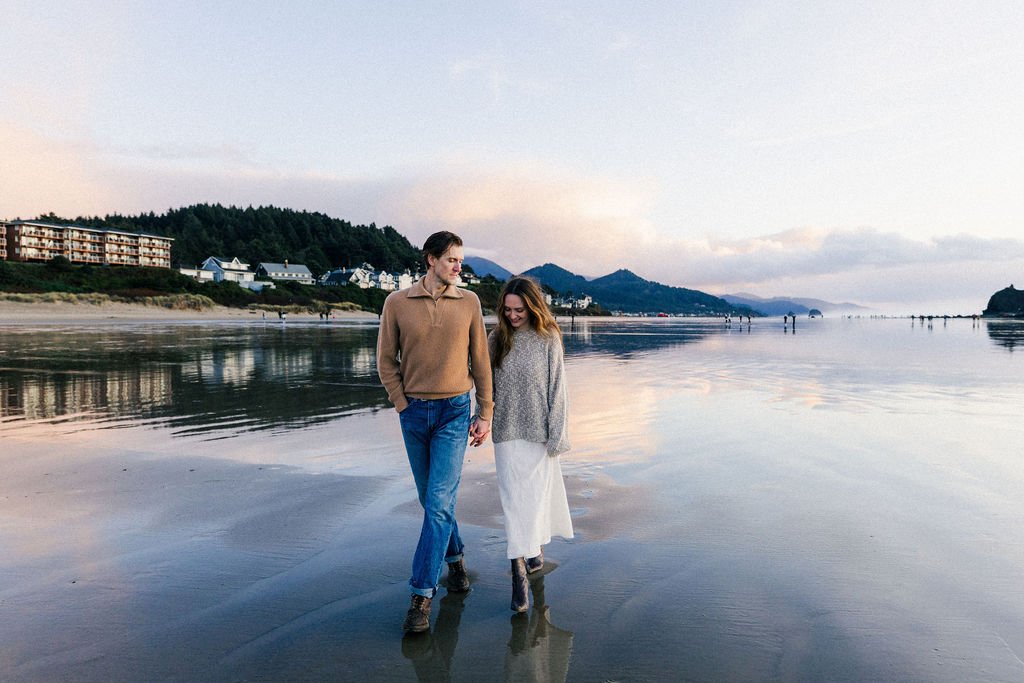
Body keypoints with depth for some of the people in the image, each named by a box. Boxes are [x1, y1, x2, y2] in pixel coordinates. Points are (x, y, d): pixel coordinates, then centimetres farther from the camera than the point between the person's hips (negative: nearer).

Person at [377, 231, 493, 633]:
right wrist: (403, 406, -3)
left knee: (439, 503, -8)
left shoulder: (468, 302, 0)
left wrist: (485, 413, 2)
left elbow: (480, 360, 4)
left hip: (454, 413, -1)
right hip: (414, 413, 2)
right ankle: (455, 557, 38)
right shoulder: (397, 303, -2)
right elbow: (386, 361, 4)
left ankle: (422, 595, -1)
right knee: (431, 500, 15)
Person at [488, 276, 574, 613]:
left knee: (535, 495, 5)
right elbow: (487, 385, 9)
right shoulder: (496, 339, 3)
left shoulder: (548, 339, -5)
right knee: (514, 499, 1)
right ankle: (519, 570, 5)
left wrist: (556, 435, -6)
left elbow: (557, 389, -4)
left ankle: (534, 550, 25)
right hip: (507, 432, 2)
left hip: (538, 432, -2)